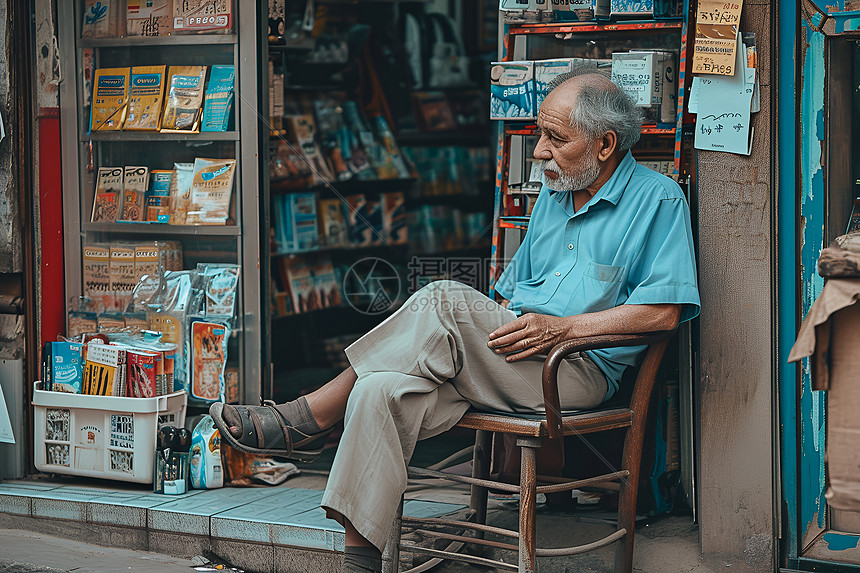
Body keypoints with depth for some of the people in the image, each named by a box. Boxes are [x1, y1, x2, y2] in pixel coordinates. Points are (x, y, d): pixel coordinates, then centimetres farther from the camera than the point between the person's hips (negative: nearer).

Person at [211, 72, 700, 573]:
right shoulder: (553, 197, 22)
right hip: (512, 364, 6)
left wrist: (564, 327, -14)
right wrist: (487, 330, 4)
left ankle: (307, 419, -20)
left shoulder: (658, 199, 0)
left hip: (581, 369, -6)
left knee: (445, 300, -28)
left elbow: (663, 311, -10)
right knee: (381, 392, -23)